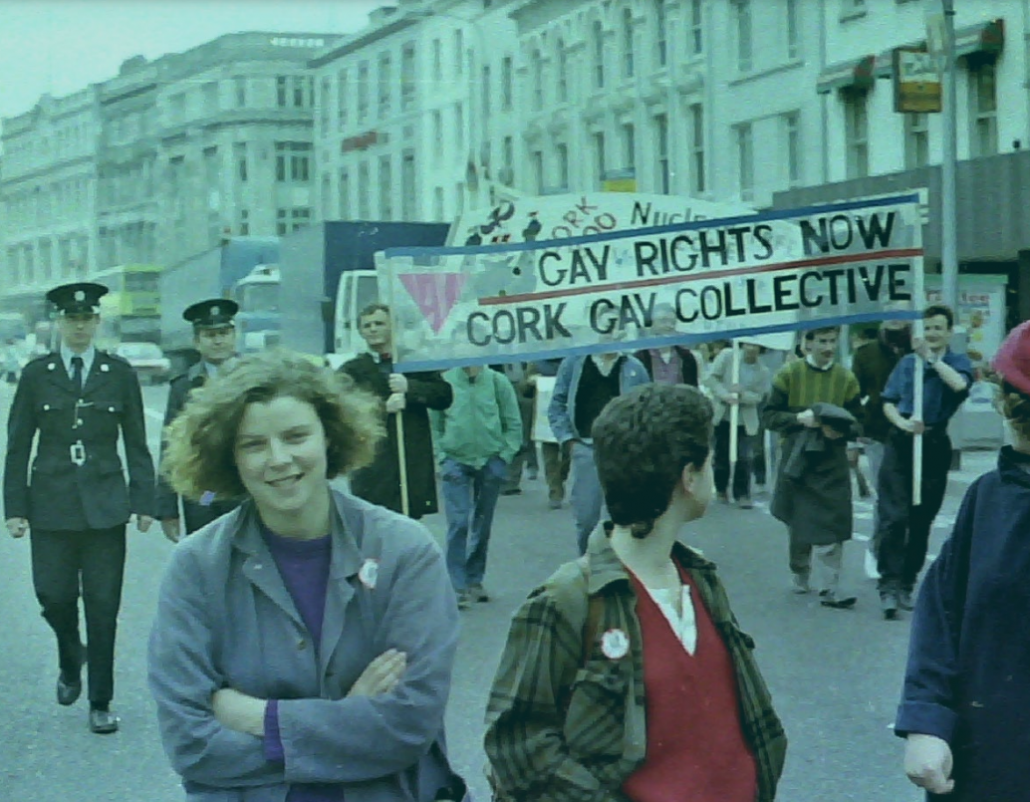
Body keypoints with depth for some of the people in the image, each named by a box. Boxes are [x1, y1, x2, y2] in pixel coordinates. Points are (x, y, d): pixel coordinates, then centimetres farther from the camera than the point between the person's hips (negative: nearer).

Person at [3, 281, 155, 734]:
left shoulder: (119, 374, 4)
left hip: (104, 505, 0)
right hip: (51, 505, 0)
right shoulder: (37, 374, 4)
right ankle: (70, 662, 33)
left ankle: (100, 703, 10)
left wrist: (143, 502, 0)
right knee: (53, 596, 0)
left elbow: (136, 443, 6)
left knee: (103, 607, 0)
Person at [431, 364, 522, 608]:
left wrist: (505, 455, -3)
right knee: (458, 523, -9)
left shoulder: (497, 381, -3)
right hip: (456, 462, -2)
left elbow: (514, 424, 3)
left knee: (483, 525, 11)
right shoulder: (445, 382, -5)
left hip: (490, 462, 2)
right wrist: (442, 457, -5)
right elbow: (434, 425, 1)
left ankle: (475, 580, 23)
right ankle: (458, 586, -6)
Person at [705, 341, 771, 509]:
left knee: (743, 458, -7)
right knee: (722, 456, 11)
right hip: (722, 416, 0)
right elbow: (711, 378, -10)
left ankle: (742, 495, 2)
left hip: (745, 421, 0)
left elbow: (758, 396, -5)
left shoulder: (763, 372, -3)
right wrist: (725, 395, -25)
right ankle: (721, 490, 29)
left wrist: (742, 395, -26)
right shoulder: (727, 355, -7)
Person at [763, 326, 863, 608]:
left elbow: (858, 423, 7)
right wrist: (798, 418, -18)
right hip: (795, 458, 0)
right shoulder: (789, 373, 0)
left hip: (832, 462, 0)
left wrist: (841, 430, -15)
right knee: (796, 522, 10)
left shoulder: (846, 378, 3)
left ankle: (833, 589, -5)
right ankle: (800, 576, 30)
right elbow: (770, 416, 0)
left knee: (831, 526, -8)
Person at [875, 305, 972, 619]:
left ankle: (906, 585, 18)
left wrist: (932, 357, -14)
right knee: (893, 516, -11)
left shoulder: (958, 361, 5)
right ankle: (889, 585, -15)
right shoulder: (907, 363, 10)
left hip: (935, 445, 0)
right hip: (901, 443, 0)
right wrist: (903, 423, -12)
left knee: (921, 520, 8)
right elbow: (888, 402, 7)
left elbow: (959, 384, -18)